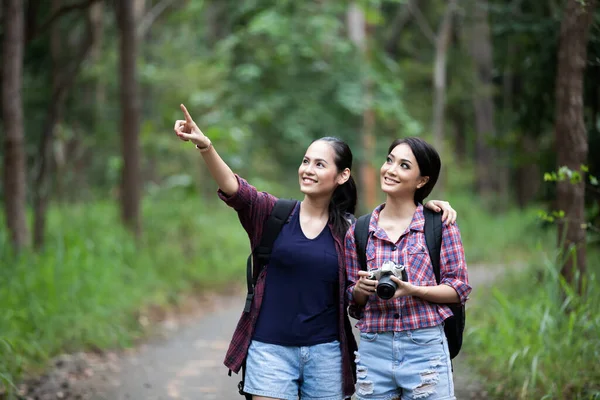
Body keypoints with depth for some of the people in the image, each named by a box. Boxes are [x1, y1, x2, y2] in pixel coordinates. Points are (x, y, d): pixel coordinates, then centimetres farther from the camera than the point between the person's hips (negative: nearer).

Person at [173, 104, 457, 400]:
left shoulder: (349, 229, 4)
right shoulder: (273, 214, 0)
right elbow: (233, 187, -16)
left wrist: (430, 205, -2)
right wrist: (204, 145, -32)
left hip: (325, 352, 1)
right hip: (271, 349, -1)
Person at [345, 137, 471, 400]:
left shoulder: (440, 224, 2)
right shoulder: (358, 231, 9)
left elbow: (459, 289, -1)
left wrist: (412, 290, -16)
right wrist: (361, 289, -7)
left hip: (426, 348, -2)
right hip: (373, 350, 3)